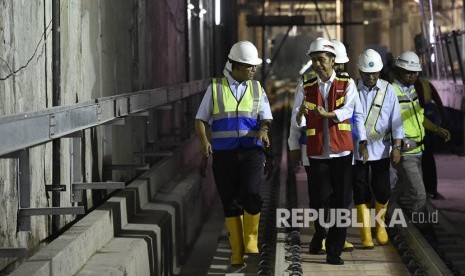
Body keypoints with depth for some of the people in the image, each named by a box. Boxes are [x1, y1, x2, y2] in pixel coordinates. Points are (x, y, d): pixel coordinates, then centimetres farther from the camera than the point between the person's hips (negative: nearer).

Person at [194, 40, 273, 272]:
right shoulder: (215, 88, 4)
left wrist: (263, 129, -18)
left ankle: (251, 242, -2)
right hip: (223, 153, 0)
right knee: (230, 203, 2)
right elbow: (201, 119, 4)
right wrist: (203, 141, -14)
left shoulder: (257, 89, 9)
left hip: (251, 151, 0)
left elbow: (265, 118, 6)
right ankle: (237, 257, 10)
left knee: (250, 193, -22)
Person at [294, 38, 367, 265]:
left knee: (340, 202, -1)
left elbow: (347, 110, -14)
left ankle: (334, 251, 8)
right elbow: (297, 123, -1)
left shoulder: (347, 84, 2)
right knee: (318, 200, -1)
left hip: (341, 151, -1)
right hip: (317, 153, 1)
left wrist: (326, 114, -33)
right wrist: (301, 113, -25)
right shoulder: (307, 88, 7)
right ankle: (320, 232, 31)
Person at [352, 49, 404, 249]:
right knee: (361, 193, 0)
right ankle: (366, 234, 5)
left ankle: (380, 224, 29)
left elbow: (395, 120, 2)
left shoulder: (388, 90, 2)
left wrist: (396, 147, -4)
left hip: (380, 149, 1)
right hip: (356, 150, -1)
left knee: (382, 191, 3)